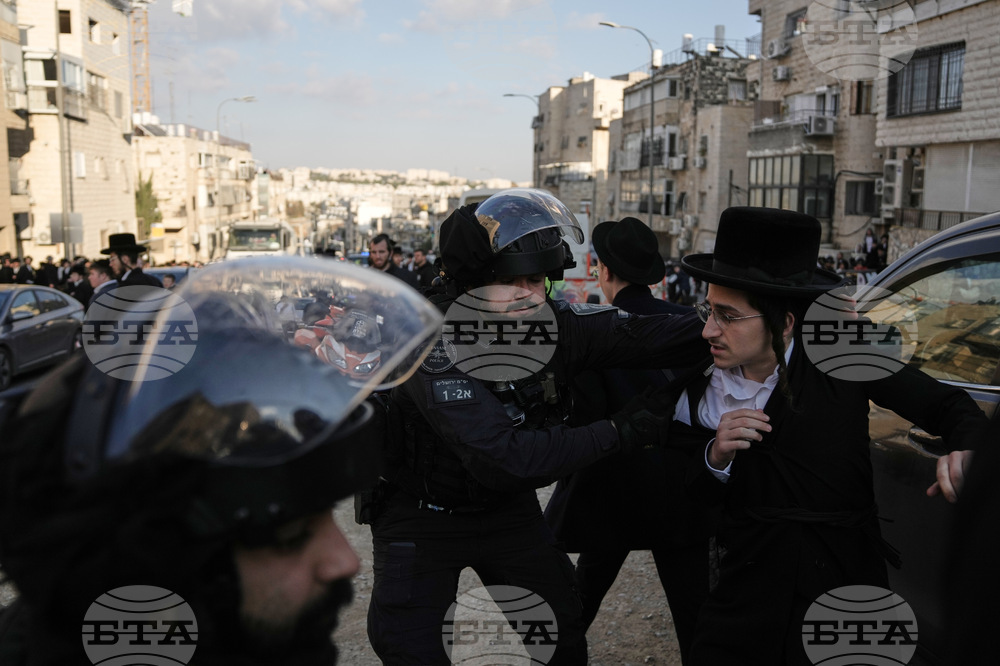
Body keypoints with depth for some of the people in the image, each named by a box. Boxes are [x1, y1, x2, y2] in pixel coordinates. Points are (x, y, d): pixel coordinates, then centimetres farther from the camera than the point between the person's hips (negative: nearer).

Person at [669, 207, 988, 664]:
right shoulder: (702, 390, -6)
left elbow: (947, 406, -6)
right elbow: (699, 496, 3)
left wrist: (971, 454, -27)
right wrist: (717, 459, -18)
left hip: (846, 585, -1)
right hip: (749, 593, 2)